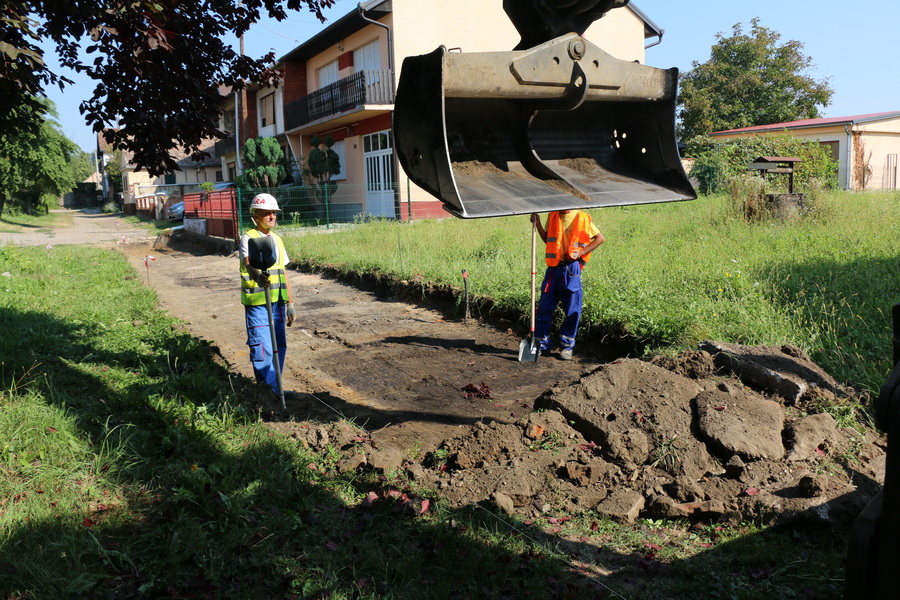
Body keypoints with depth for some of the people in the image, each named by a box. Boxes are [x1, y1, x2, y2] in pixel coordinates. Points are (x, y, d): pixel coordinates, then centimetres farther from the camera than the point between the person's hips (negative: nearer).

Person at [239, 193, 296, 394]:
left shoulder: (276, 239, 14)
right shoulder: (248, 238, -7)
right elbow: (248, 263, -27)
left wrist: (290, 303, 17)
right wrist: (257, 275, -50)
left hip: (277, 302, 6)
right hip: (256, 302, -6)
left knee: (279, 345, 9)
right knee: (263, 349, -6)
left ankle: (275, 387, 23)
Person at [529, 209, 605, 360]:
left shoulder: (582, 218, -4)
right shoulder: (553, 216, 8)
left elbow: (600, 238, 0)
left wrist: (581, 252, -10)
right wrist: (538, 224, 3)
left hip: (571, 268, -3)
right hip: (554, 267, 3)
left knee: (572, 309, 3)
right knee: (544, 307, 4)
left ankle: (567, 346, 15)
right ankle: (541, 344, 14)